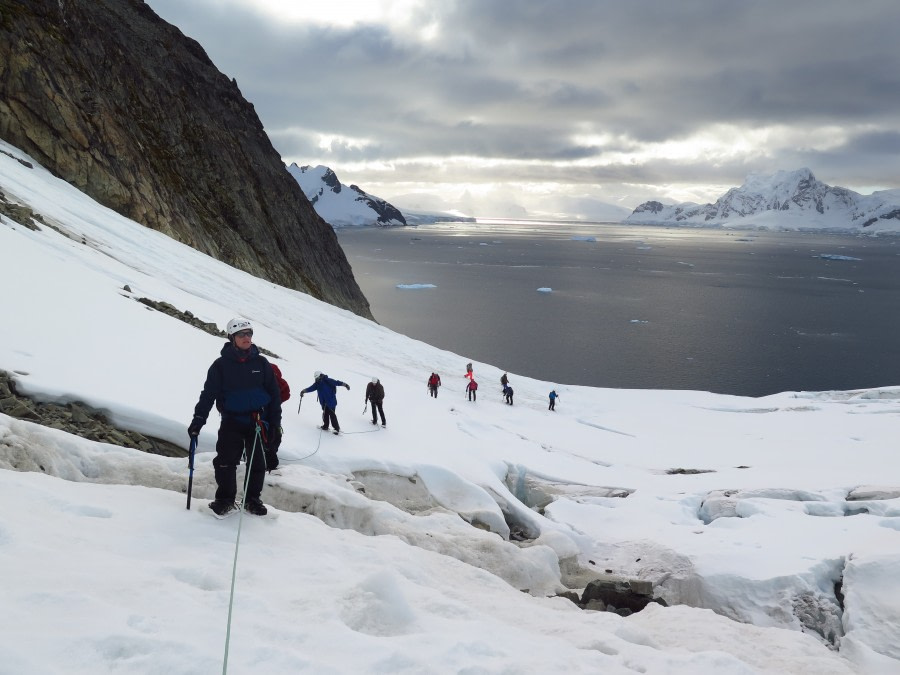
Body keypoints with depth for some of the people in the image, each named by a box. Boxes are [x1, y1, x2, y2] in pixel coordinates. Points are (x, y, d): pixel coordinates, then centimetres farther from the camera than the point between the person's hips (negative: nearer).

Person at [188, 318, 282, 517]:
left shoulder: (261, 363, 2)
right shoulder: (221, 365, -2)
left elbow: (274, 394, 5)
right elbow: (208, 394, -2)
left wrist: (275, 423, 1)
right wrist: (198, 420, -12)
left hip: (258, 421, 2)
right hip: (231, 420, -1)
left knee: (257, 463, 5)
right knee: (225, 461, -7)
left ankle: (252, 499, 22)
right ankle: (225, 499, 11)